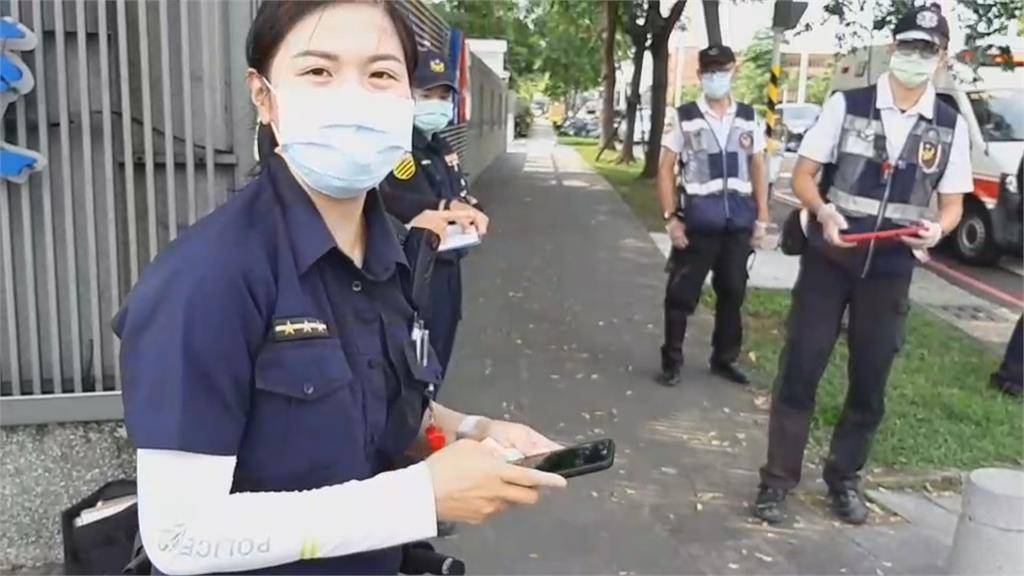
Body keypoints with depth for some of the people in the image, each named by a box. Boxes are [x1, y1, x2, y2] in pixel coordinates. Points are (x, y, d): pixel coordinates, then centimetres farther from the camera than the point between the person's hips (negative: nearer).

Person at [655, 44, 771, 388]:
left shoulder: (748, 117, 7)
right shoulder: (685, 117, -1)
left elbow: (758, 169, 10)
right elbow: (666, 169, -1)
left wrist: (761, 219, 5)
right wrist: (670, 217, -8)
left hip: (739, 224, 3)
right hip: (697, 223, -3)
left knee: (732, 294, 12)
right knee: (681, 295, 1)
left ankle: (724, 359, 28)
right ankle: (671, 361, 14)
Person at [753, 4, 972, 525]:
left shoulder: (950, 126, 3)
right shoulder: (846, 105, -3)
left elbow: (952, 204, 8)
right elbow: (803, 176, -2)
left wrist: (938, 228, -15)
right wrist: (823, 211, -22)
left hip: (890, 271, 2)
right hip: (828, 259, -2)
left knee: (870, 381, 10)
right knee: (800, 368, -1)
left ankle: (844, 478, 29)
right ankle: (777, 479, 11)